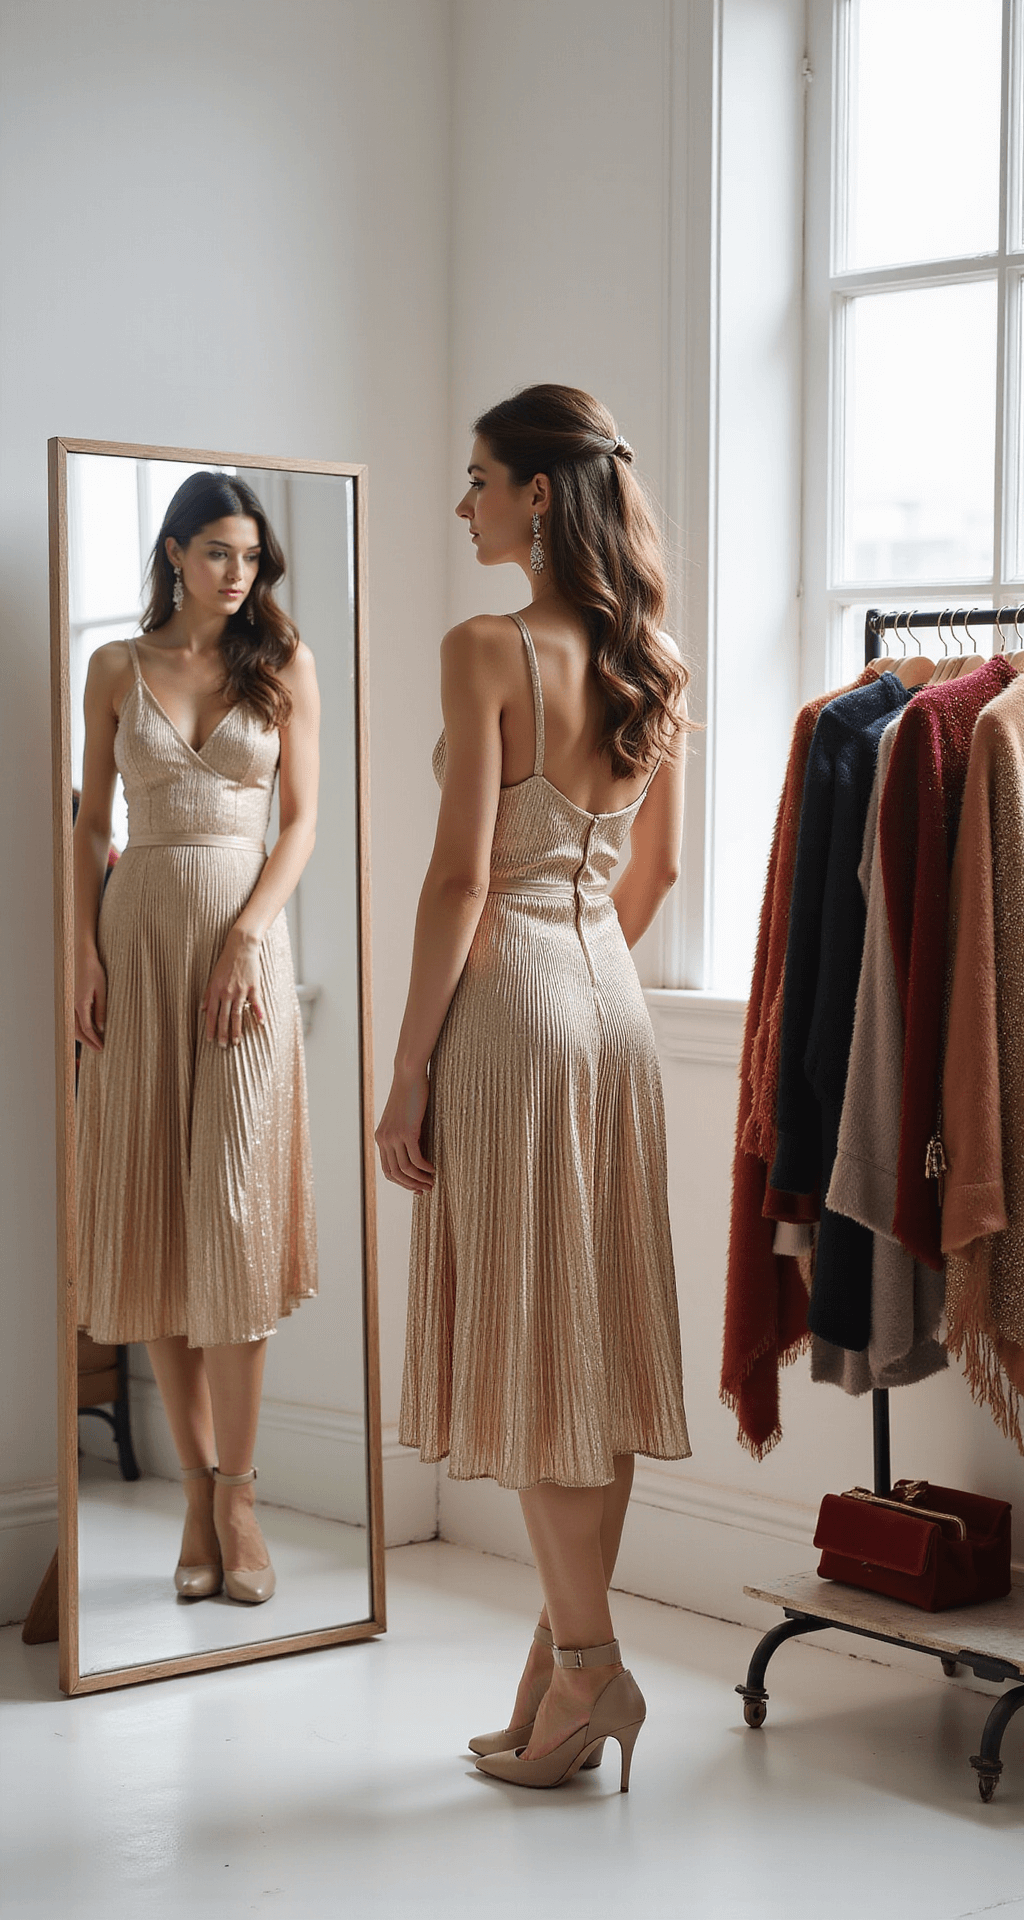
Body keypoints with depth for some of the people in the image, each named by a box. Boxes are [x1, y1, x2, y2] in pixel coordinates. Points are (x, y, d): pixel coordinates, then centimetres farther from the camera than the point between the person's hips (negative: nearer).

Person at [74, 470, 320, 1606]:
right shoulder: (117, 667, 9)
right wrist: (86, 951, -3)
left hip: (244, 931, -1)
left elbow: (301, 821, 2)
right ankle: (199, 1486, 8)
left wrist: (246, 936, -10)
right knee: (151, 1210, 0)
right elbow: (93, 822, 9)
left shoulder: (284, 666, 6)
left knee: (231, 1207, -7)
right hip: (138, 932, 2)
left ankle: (234, 1491, 0)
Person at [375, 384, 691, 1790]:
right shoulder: (651, 662, 8)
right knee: (597, 1333, 11)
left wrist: (408, 1069, -11)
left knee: (529, 1341, 1)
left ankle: (588, 1668, 5)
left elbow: (460, 879, -17)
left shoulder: (488, 652, -14)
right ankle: (572, 1660, 20)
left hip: (508, 1002, -7)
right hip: (615, 1001, 7)